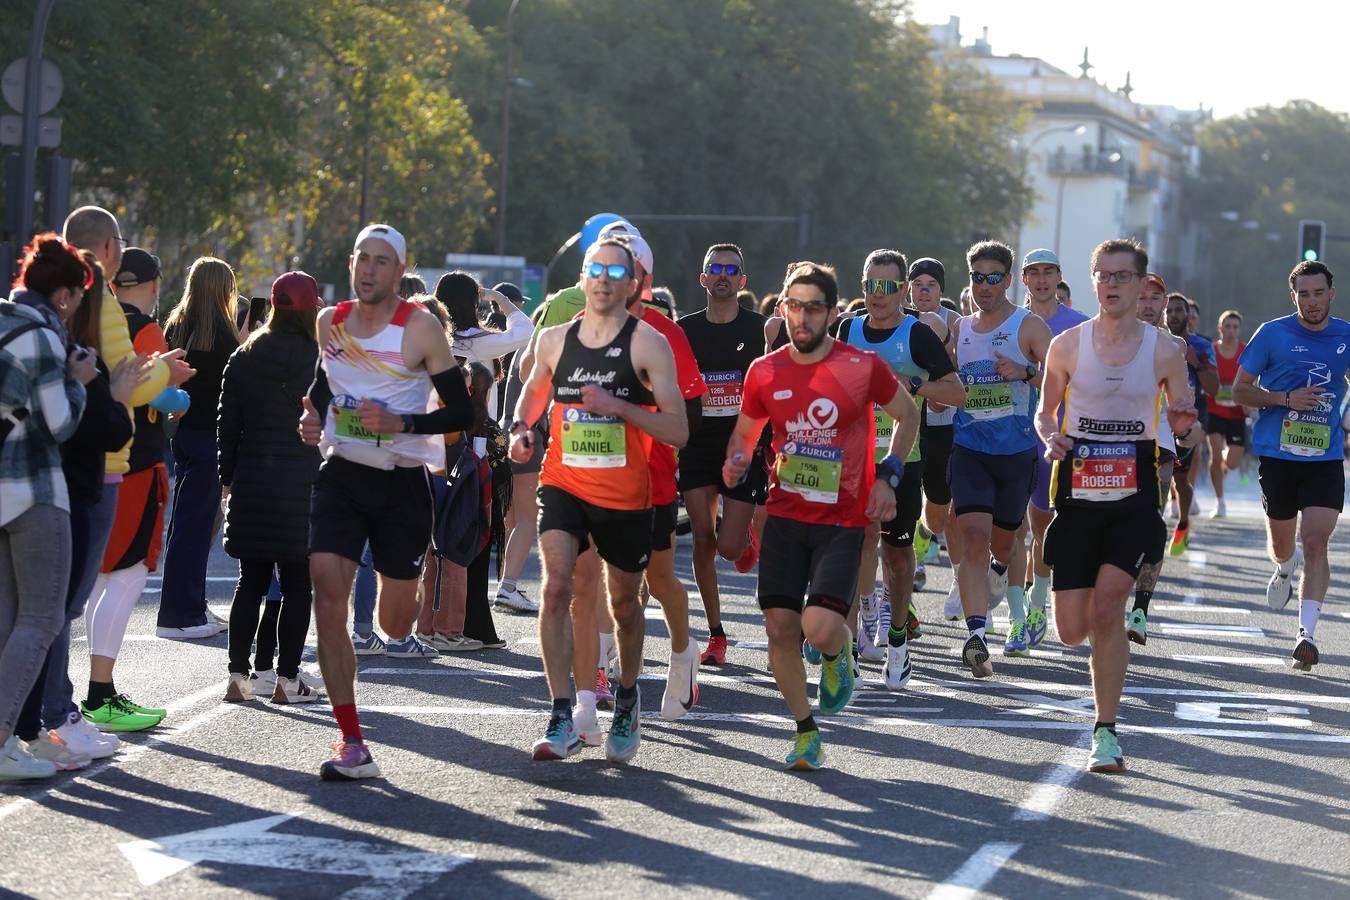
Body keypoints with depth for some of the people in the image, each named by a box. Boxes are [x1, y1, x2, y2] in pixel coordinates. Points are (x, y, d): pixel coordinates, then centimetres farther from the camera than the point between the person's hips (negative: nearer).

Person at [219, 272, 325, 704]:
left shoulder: (243, 358, 5)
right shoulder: (319, 360, -7)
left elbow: (227, 425, 6)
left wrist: (227, 479, 13)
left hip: (251, 479, 4)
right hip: (302, 482, -4)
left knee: (251, 581, 9)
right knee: (297, 584, 3)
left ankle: (239, 675, 6)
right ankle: (286, 679, 3)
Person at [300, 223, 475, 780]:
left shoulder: (421, 328, -9)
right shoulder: (329, 323, 5)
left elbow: (461, 411, -8)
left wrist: (400, 423, -21)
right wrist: (312, 416, 7)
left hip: (402, 482, -2)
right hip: (342, 475, 3)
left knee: (395, 618, 8)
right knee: (328, 599, -16)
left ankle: (399, 634, 51)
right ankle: (352, 746, -14)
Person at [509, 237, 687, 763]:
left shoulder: (649, 345, -7)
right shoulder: (553, 341, 4)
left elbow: (678, 432, -11)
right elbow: (533, 392, 24)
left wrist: (619, 406, -23)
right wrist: (520, 430, 3)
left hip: (625, 495, -1)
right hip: (562, 484, 1)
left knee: (624, 606, 14)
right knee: (556, 586, -20)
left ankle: (627, 701, 41)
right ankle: (562, 720, -20)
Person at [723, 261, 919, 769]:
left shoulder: (863, 367, -7)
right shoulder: (765, 373, 1)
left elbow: (908, 416, 10)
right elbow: (744, 431, 17)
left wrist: (888, 477, -1)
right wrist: (737, 462, -5)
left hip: (843, 522, -3)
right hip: (785, 516, 3)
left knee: (820, 628, -19)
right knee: (780, 628, -3)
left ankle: (837, 654, 19)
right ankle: (805, 732, 18)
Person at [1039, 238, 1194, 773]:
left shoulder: (1163, 352, 0)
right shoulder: (1068, 345, 1)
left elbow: (1180, 421, 11)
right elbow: (1045, 411, 13)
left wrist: (1184, 419, -12)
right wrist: (1051, 438, -9)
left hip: (1135, 498, -1)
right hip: (1078, 497, 1)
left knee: (1107, 603, -19)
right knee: (1072, 631, -1)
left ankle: (1105, 731, -7)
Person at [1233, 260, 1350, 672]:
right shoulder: (1272, 334, -3)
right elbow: (1239, 391, 0)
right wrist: (1286, 399, -14)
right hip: (1278, 455, 0)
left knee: (1315, 543, -14)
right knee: (1282, 543, 13)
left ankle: (1307, 634, -13)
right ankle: (1285, 569, 50)